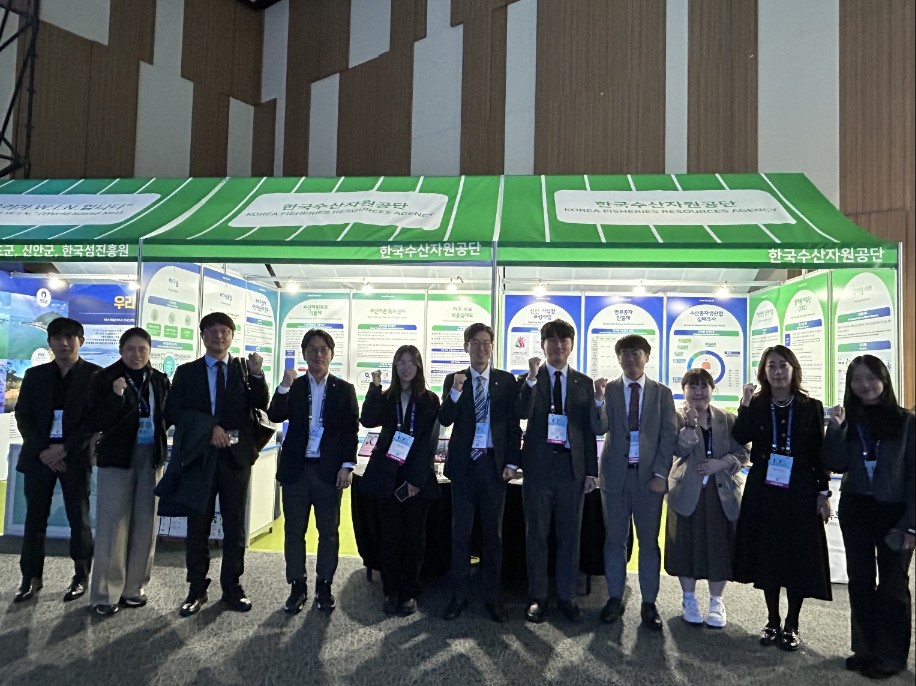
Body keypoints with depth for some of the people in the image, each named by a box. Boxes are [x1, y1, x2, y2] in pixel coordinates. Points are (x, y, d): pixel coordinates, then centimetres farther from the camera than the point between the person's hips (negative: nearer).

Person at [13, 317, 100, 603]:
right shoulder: (34, 375, 11)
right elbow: (23, 415, 6)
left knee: (79, 518, 2)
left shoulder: (94, 375, 0)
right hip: (39, 455, 3)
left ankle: (81, 577, 13)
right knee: (35, 517, 8)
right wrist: (42, 450, -8)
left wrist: (65, 449, -14)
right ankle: (31, 577, 19)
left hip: (75, 456, -3)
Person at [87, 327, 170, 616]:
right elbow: (98, 422, -10)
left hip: (151, 458, 4)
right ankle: (105, 593, 9)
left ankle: (133, 588, 19)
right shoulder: (105, 379, -4)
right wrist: (116, 397, -24)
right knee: (113, 525, -1)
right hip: (117, 456, -3)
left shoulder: (159, 380, 5)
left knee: (144, 524, 7)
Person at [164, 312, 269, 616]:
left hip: (236, 456, 0)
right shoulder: (186, 372, 6)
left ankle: (232, 586, 20)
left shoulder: (244, 369, 4)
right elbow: (173, 411, -5)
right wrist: (209, 426, -17)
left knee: (234, 524, 8)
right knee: (198, 524, 9)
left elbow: (260, 406, -8)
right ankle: (197, 588, 21)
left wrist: (256, 375, -22)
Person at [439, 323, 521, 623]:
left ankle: (492, 597, 19)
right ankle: (459, 595, 18)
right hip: (464, 463, 0)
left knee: (493, 533, 8)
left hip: (494, 463, 0)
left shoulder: (506, 381, 4)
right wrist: (456, 391, -22)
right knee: (460, 531, 7)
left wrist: (511, 462, -3)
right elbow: (444, 420, -7)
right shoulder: (454, 380, 4)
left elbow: (513, 424, 4)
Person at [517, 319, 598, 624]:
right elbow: (522, 413, -15)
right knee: (536, 534, 8)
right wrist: (532, 377, -24)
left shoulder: (584, 383, 8)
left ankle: (566, 597, 22)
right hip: (538, 464, -1)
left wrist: (592, 470, 4)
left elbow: (589, 429, 7)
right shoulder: (528, 380, 3)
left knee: (570, 535, 8)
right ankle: (537, 597, 20)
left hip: (572, 466, 1)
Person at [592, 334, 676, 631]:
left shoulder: (662, 393, 4)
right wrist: (599, 399, -27)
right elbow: (600, 428, -10)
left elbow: (669, 435, 0)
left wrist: (660, 474, -8)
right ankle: (615, 598, 20)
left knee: (649, 541, 7)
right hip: (616, 475, 0)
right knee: (614, 539, 8)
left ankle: (649, 603, 17)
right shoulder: (607, 390, 3)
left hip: (649, 476, 0)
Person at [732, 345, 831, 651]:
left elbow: (819, 453, 2)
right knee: (767, 554, 7)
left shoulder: (811, 407, 2)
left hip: (800, 491, -1)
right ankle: (772, 621, 22)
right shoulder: (756, 405, 2)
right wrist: (745, 405, -20)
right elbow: (740, 437, -13)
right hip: (763, 491, 1)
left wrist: (823, 492, -1)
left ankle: (791, 626, 17)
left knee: (798, 556, 3)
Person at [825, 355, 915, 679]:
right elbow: (836, 465, -4)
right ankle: (865, 649, 23)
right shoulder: (849, 421, 4)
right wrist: (835, 429, -16)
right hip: (855, 510, 3)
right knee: (860, 580, 11)